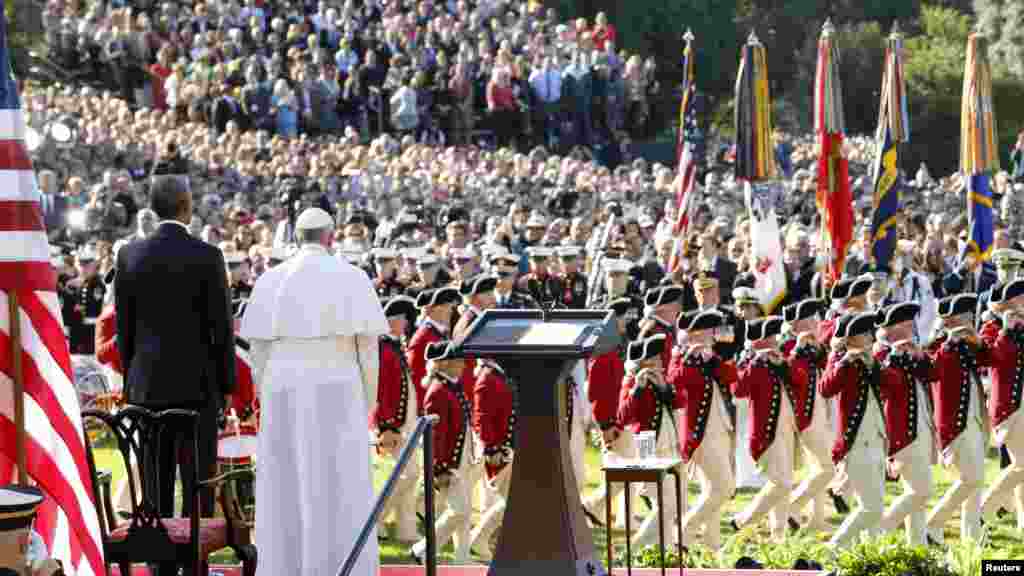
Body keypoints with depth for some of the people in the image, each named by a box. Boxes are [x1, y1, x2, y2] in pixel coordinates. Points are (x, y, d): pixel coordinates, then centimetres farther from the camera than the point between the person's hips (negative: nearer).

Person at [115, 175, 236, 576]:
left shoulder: (129, 255, 1)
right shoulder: (207, 257, -10)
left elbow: (124, 326, 5)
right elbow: (221, 327, -8)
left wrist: (131, 380, 14)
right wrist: (228, 385, 1)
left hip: (147, 383, 4)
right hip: (196, 382, -3)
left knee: (157, 482, 7)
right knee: (198, 480, 1)